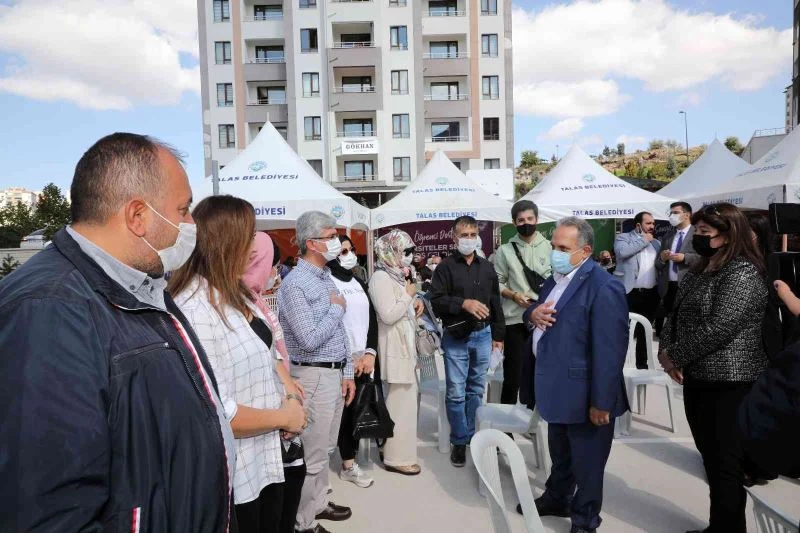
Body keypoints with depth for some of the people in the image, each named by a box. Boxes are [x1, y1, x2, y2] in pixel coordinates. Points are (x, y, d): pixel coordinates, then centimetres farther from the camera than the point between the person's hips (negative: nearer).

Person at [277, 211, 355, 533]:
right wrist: (337, 309, -11)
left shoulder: (327, 277, 10)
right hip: (314, 376, -8)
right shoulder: (295, 285, -17)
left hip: (335, 374, 8)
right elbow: (310, 340, -24)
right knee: (313, 453, 4)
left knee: (326, 447, 21)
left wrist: (347, 372, 12)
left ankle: (319, 502, 38)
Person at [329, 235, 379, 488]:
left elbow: (372, 320, 12)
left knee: (359, 411, 7)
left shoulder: (359, 283, 14)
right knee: (346, 410, -1)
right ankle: (348, 464, 11)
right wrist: (348, 358, -8)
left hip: (363, 358, 6)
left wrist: (370, 353, -2)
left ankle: (349, 461, 17)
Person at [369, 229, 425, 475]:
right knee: (401, 400, -3)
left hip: (405, 345, 10)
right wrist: (409, 295, -15)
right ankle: (397, 457, 10)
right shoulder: (381, 278, -18)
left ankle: (394, 448, 32)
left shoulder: (396, 275, 11)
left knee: (403, 398, 18)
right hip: (395, 348, -10)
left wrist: (414, 303, 3)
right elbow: (388, 315, -26)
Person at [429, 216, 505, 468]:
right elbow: (436, 300, -11)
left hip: (482, 336, 4)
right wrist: (464, 303, -23)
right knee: (456, 393, 1)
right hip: (455, 337, -3)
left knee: (476, 390, 13)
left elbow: (496, 303, 12)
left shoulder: (487, 267, 8)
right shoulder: (446, 267, -4)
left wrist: (498, 335, 11)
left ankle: (472, 435, 28)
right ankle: (459, 441, 15)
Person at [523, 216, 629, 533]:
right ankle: (556, 498, 47)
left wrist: (601, 402, -22)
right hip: (558, 390, 8)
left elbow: (609, 351, -24)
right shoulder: (556, 278, 7)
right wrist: (533, 313, -8)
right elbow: (539, 312, 17)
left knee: (586, 462, 13)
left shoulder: (603, 288, -23)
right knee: (560, 454, 27)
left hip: (583, 396, -8)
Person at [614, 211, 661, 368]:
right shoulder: (623, 237, 1)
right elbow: (622, 252, -20)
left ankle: (642, 364, 24)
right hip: (630, 293, -5)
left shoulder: (656, 243, 17)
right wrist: (644, 240, -10)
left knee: (644, 331, 13)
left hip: (651, 294, 5)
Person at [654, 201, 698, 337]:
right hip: (668, 287, 5)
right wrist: (662, 258, -3)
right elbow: (658, 265, 17)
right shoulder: (667, 238, 18)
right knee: (665, 326, 7)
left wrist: (684, 257, -16)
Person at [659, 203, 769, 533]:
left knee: (725, 463, 4)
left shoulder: (742, 273, -15)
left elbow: (717, 329, -23)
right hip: (697, 378, 9)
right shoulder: (699, 271, 12)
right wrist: (666, 351, -4)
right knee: (711, 458, 19)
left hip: (728, 383, -9)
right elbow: (675, 314, 12)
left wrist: (675, 356, -14)